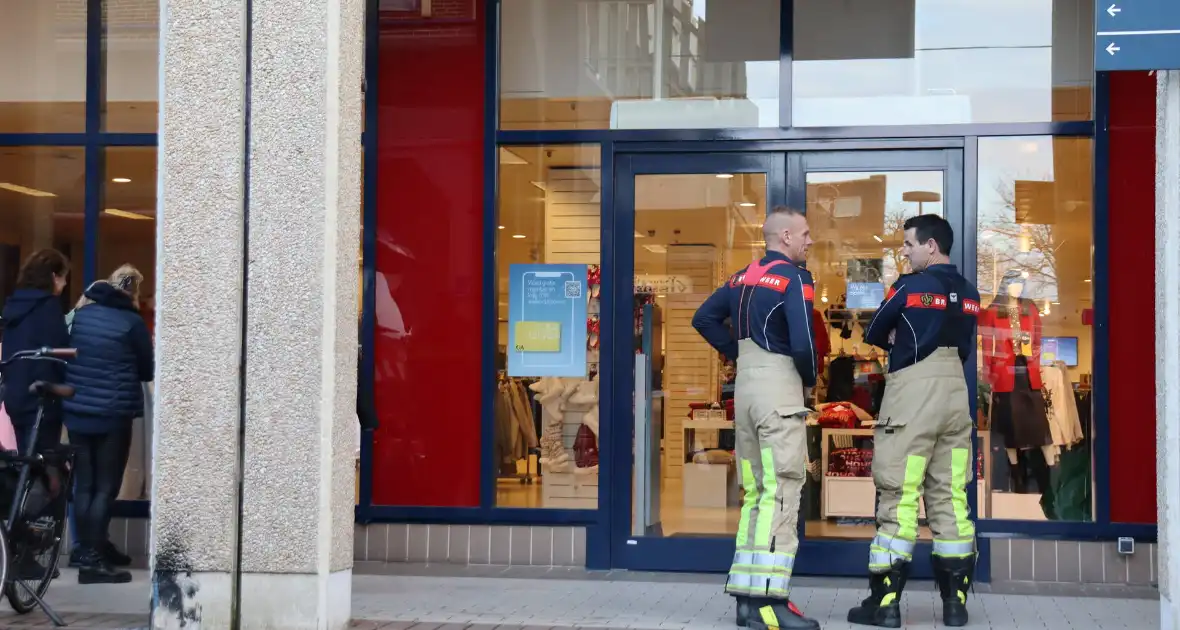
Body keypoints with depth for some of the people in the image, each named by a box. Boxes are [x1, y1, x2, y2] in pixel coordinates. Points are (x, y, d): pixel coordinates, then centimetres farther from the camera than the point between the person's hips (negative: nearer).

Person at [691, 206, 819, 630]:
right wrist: (810, 378, -1)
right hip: (779, 385, -8)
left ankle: (747, 595, 14)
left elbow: (704, 319, 15)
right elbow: (803, 344, -20)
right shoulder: (794, 280, -11)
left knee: (754, 490, 12)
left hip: (746, 383, 8)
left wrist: (738, 353, 13)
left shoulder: (743, 277, 13)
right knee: (782, 491, -8)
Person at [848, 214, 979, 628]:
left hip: (913, 392, -6)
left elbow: (874, 335, 4)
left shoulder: (909, 287, -6)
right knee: (950, 497, 8)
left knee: (898, 498, -4)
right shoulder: (969, 294, 11)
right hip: (956, 392, 6)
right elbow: (965, 347, 16)